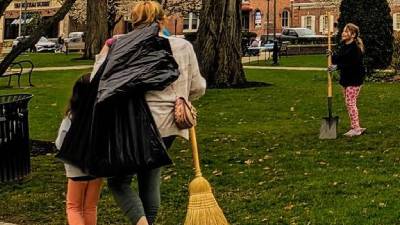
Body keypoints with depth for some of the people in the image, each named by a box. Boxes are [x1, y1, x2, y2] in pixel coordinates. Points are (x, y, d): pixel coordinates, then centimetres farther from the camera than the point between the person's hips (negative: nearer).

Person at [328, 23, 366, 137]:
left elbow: (353, 64, -23)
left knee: (350, 103, -9)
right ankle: (356, 127, 19)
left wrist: (337, 66, -24)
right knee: (348, 103, 12)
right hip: (346, 78, 9)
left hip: (354, 80, -9)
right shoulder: (343, 47, 11)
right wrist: (332, 56, -8)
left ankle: (356, 128, -2)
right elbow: (337, 61, 13)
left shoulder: (355, 48, -16)